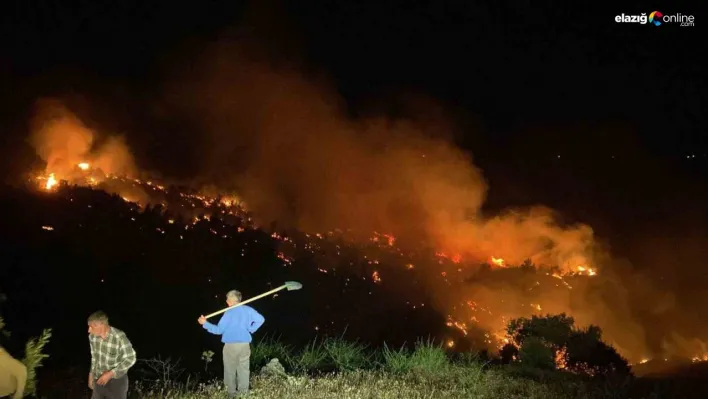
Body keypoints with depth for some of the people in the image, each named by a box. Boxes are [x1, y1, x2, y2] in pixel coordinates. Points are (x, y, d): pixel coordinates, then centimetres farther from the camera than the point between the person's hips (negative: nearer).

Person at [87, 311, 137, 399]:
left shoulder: (119, 337, -29)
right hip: (99, 379, 6)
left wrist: (110, 374, -24)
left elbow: (130, 359, -21)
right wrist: (91, 374, 13)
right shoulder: (92, 336, -10)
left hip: (116, 380, -5)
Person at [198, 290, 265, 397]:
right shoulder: (248, 310, 0)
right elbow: (261, 319, 2)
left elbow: (219, 330, -13)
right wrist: (251, 329, 9)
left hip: (231, 346, -4)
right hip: (245, 345, 4)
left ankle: (232, 393, 18)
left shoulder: (229, 313, -14)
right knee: (244, 369, 14)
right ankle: (244, 392, 22)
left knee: (230, 370, 11)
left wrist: (205, 323, -7)